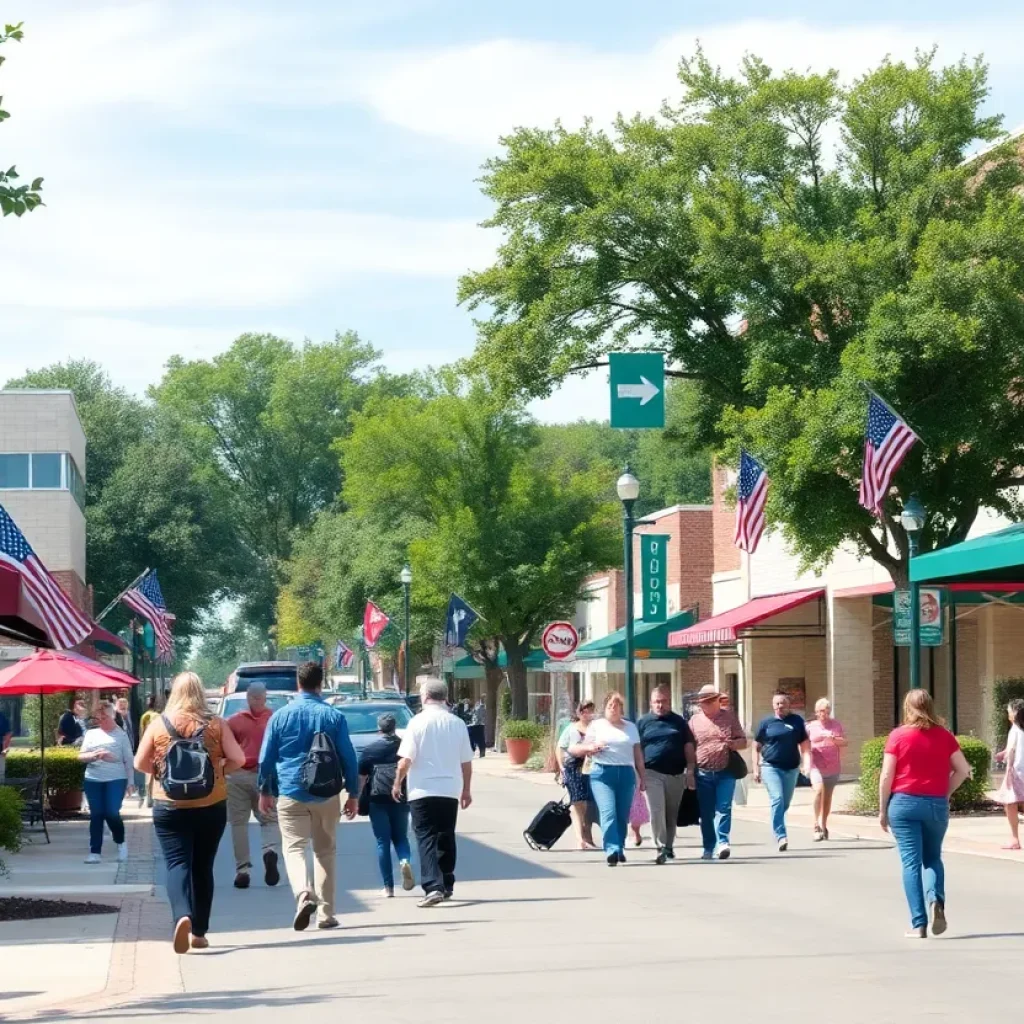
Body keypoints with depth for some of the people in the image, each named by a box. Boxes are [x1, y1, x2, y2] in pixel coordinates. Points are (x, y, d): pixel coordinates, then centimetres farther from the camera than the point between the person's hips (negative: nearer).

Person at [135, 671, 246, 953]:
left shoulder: (158, 724, -2)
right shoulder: (216, 724, -2)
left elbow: (140, 764, 0)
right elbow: (237, 759, -6)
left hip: (170, 806, -1)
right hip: (211, 805, 2)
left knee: (177, 864, -4)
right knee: (203, 866, 13)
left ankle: (182, 917, -30)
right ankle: (199, 932, 17)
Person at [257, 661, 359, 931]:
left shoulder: (281, 716, 0)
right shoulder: (334, 716, -2)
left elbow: (266, 757, 4)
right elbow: (348, 758, 0)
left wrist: (265, 791, 16)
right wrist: (353, 794, 8)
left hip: (291, 793, -1)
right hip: (327, 795, 1)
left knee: (294, 848, -1)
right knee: (325, 851, 11)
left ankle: (304, 894, -29)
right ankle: (325, 913, 12)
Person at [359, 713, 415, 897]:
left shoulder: (370, 749, 2)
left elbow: (362, 777, 1)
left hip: (378, 799, -2)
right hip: (401, 798, 2)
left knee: (383, 842, 4)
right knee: (400, 837, 16)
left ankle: (388, 887, 2)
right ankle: (405, 861, -16)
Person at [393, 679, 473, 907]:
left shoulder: (418, 722, -9)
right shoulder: (458, 724, 3)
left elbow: (406, 759, -11)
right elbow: (466, 762, 8)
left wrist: (397, 783, 4)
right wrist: (466, 790, 19)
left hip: (423, 790, -4)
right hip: (450, 790, 4)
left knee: (426, 838, -3)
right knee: (446, 837, 16)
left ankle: (433, 887, -18)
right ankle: (446, 886, 23)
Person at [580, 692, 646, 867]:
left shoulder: (631, 727, 17)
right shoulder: (596, 725, 11)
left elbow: (638, 754, 18)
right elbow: (586, 749, 11)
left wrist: (643, 777, 14)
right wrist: (592, 748, -12)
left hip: (626, 774, 3)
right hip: (602, 773, -3)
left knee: (623, 815, 1)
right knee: (608, 812, -17)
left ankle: (619, 849, 14)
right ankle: (612, 851, -26)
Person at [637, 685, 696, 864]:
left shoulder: (679, 722, 11)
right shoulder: (643, 722, 7)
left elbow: (689, 747, 9)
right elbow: (636, 749, 6)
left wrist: (690, 771, -1)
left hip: (676, 775, 2)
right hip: (653, 774, -2)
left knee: (672, 815, 9)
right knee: (657, 811, -14)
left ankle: (669, 847, 23)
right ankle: (661, 849, -15)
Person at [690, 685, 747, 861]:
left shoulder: (730, 718, 8)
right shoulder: (695, 720, 9)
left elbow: (743, 741, 9)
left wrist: (731, 744, -13)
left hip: (725, 772, -1)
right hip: (703, 773, 1)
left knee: (724, 808, -12)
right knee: (706, 812, 5)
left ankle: (723, 842, -15)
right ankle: (708, 848, 13)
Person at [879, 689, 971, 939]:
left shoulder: (898, 736, -5)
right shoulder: (944, 735, 3)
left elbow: (887, 776, -7)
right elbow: (963, 770, 1)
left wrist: (882, 810, 1)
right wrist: (946, 792, 12)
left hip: (904, 802, -2)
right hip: (937, 804, 2)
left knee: (911, 862, 2)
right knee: (933, 858, 19)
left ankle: (919, 924, -3)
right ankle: (936, 900, -9)